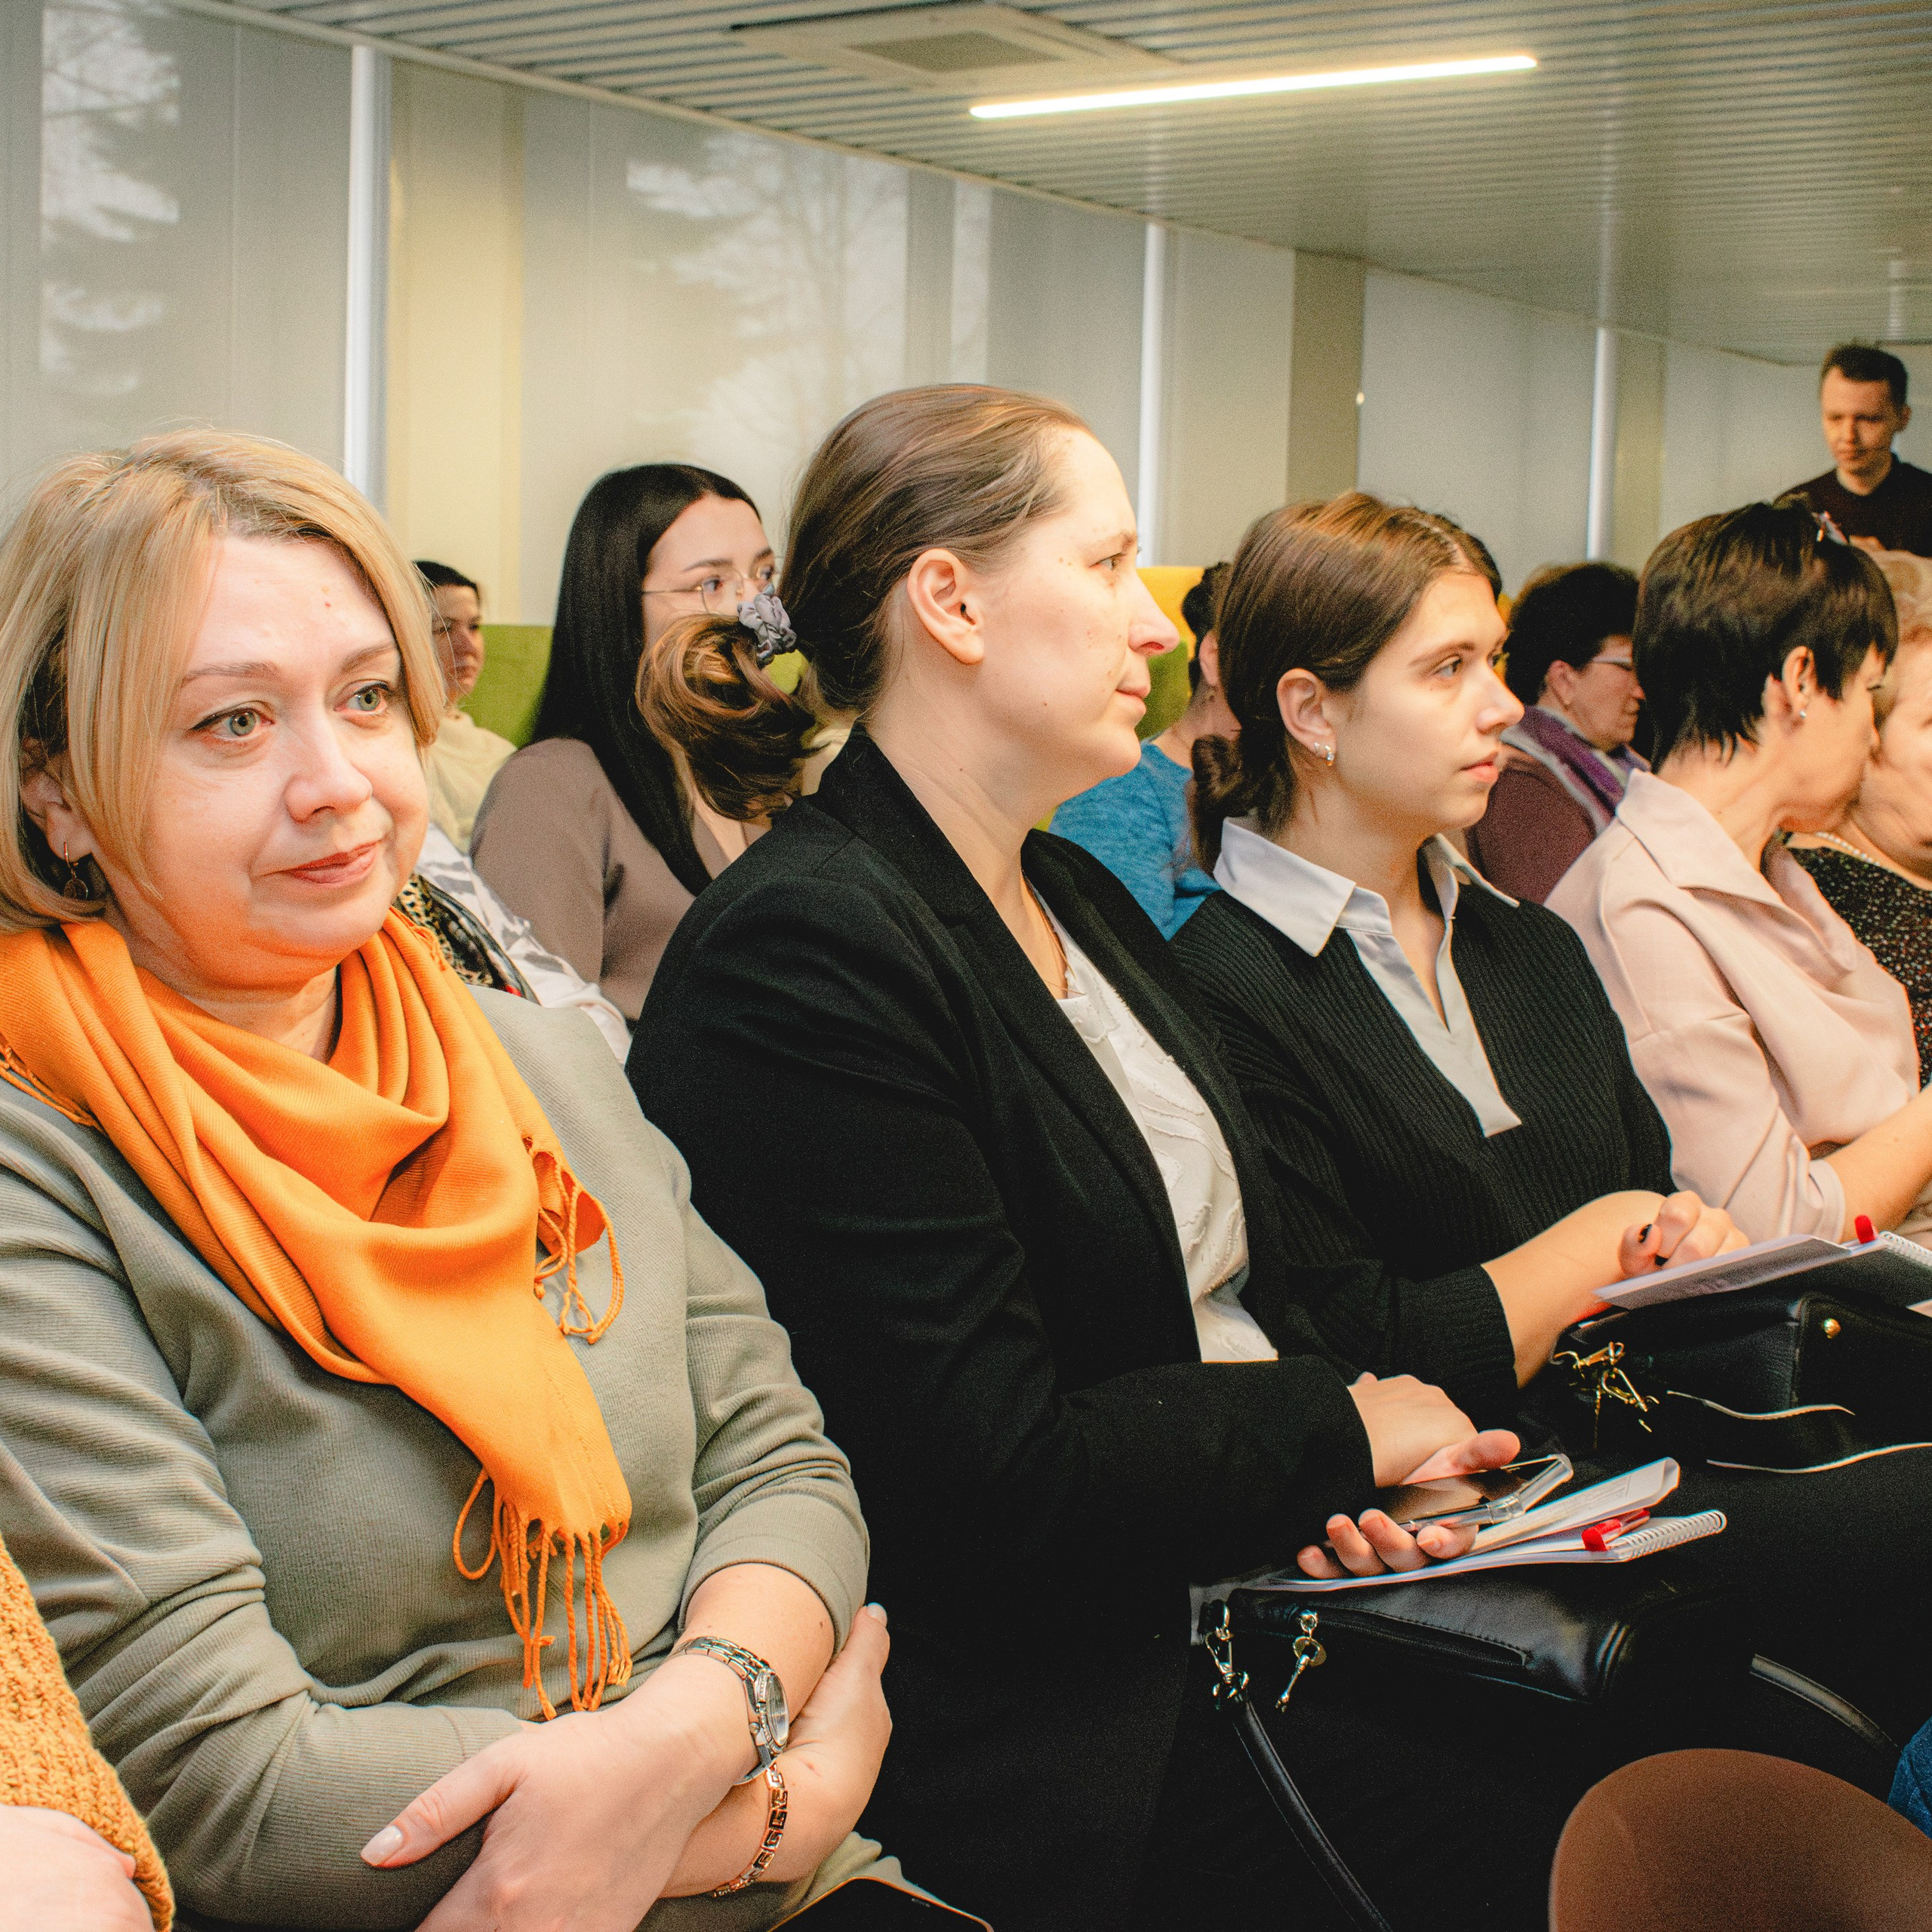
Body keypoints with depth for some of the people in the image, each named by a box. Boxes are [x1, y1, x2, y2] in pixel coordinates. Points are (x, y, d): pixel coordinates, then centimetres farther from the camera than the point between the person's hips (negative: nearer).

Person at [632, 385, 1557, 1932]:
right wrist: (1336, 1430, -8)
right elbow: (996, 1470, -20)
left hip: (1262, 1589, 9)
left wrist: (1325, 1497, -3)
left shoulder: (1080, 900, 14)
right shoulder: (800, 950, -17)